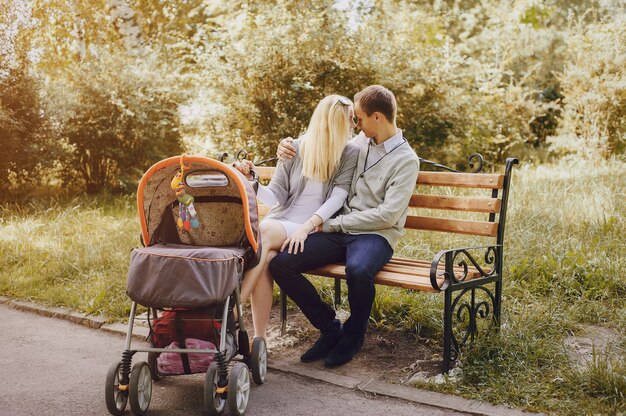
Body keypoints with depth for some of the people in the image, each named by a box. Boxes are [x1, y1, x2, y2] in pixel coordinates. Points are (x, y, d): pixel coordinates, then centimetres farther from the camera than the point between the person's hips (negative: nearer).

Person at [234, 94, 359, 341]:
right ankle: (259, 340, -26)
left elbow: (338, 196, -7)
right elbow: (276, 196, 6)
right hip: (280, 221, 2)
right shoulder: (295, 149, 9)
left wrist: (306, 227, -22)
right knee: (265, 258, -33)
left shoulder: (350, 154, 6)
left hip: (314, 229, -2)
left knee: (265, 231, -33)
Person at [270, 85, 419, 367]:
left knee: (358, 270, -41)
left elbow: (388, 215, -14)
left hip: (375, 235, -6)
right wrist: (289, 148, 11)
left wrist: (334, 223, -12)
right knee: (280, 263, -17)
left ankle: (354, 334, -8)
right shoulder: (359, 142, 15)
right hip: (340, 231, 6)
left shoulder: (406, 160, -4)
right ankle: (330, 328, 0)